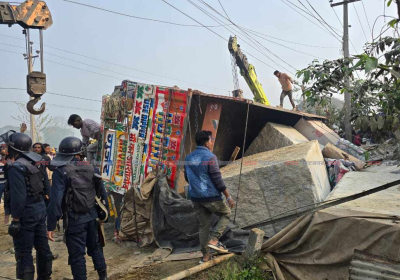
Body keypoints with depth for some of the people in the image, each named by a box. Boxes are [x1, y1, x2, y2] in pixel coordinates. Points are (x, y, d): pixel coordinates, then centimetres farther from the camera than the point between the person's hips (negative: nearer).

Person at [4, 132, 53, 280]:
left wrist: (15, 219, -17)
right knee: (42, 246, 17)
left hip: (27, 212, -9)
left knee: (23, 252, -1)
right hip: (40, 208, 9)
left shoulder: (16, 167, -15)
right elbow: (44, 183, 14)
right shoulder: (33, 163, 11)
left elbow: (18, 196, -20)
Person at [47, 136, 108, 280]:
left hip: (74, 219, -5)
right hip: (92, 216, 5)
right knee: (95, 247, 22)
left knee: (77, 254, 6)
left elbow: (56, 200, -18)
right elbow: (102, 192, 5)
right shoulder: (91, 168, 1)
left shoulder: (61, 171, -13)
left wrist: (51, 225, -13)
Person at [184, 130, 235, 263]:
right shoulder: (210, 157, -15)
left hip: (195, 197, 6)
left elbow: (187, 178, 16)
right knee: (226, 213, 17)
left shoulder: (189, 158, 7)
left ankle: (205, 255, 17)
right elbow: (217, 179, -16)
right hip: (211, 197, -6)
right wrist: (228, 197, -9)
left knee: (203, 225, 14)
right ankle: (214, 240, 3)